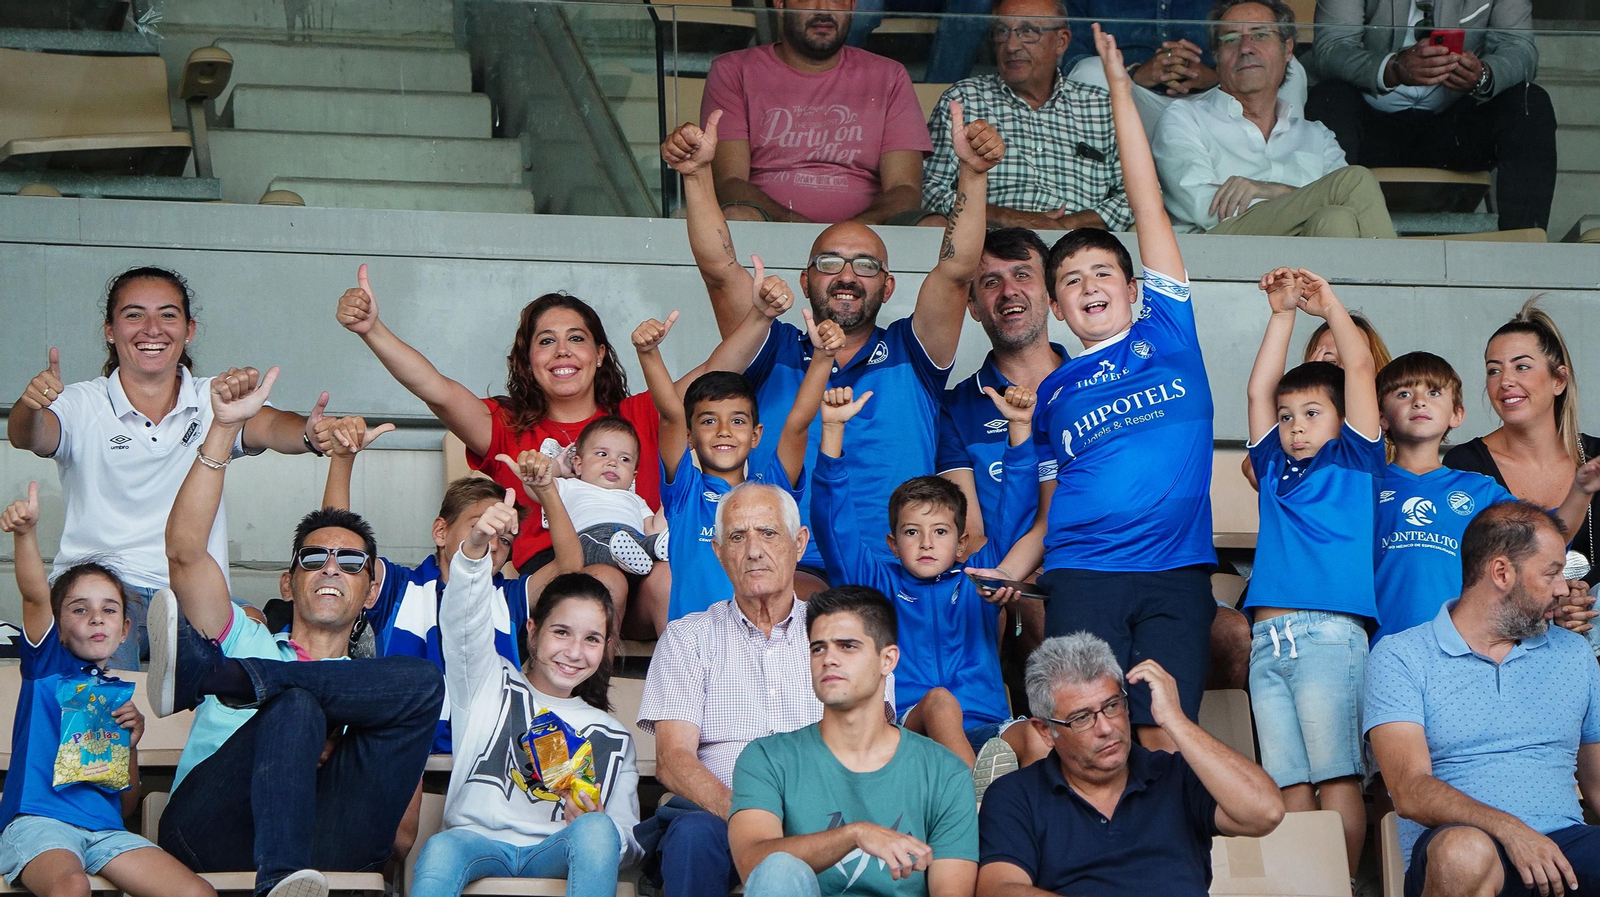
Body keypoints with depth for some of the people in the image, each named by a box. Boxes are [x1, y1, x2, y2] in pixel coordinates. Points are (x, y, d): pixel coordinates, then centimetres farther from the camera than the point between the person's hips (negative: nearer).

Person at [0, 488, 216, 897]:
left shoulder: (119, 696, 24)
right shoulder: (47, 665, 14)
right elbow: (36, 595, -8)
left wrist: (130, 744, 5)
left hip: (104, 829, 4)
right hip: (39, 819, -4)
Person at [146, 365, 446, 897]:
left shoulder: (380, 689, 32)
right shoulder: (247, 643, 30)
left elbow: (402, 838, 17)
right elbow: (185, 550, 10)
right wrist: (224, 429, -1)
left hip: (330, 846, 1)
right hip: (212, 833, -1)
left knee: (423, 682, -16)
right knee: (297, 705, -31)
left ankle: (204, 668, -20)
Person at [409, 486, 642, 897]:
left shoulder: (613, 737, 26)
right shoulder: (491, 685, 21)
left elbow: (627, 844, 21)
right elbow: (463, 623, -1)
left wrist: (593, 825, -6)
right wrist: (477, 547, -22)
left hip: (554, 855, 1)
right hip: (479, 840, -1)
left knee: (597, 831, -33)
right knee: (440, 849, -37)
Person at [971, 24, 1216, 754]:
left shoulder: (1166, 332, 13)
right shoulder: (1054, 392, 19)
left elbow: (1148, 205, 11)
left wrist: (1119, 86, 11)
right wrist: (1006, 571, 1)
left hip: (1176, 571, -1)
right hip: (1082, 575, 1)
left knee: (1164, 734, -10)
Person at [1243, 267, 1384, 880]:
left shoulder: (1353, 461, 11)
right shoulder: (1275, 469, 22)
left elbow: (1360, 367, 5)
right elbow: (1259, 389, 19)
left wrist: (1328, 304, 10)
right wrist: (1283, 313, 17)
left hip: (1329, 632, -5)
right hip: (1268, 639, 5)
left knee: (1334, 773, -9)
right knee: (1287, 781, 1)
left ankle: (1344, 882, -8)